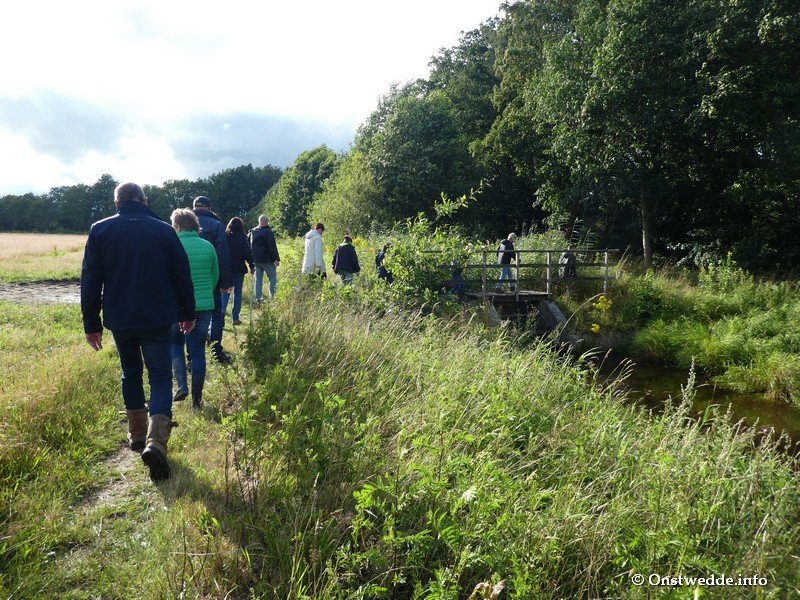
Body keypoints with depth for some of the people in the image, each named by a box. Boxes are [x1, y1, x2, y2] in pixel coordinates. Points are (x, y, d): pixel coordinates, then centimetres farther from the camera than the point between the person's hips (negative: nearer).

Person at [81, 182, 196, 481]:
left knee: (131, 373, 21)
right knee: (160, 378, 1)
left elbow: (90, 281, -1)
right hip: (157, 320, -2)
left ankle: (137, 434, 30)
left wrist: (91, 323, 5)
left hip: (120, 320, 2)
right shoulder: (163, 230, -3)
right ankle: (156, 441, -18)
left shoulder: (100, 230, 0)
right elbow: (182, 276, 1)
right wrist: (187, 313, 12)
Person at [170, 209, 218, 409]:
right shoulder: (208, 246, 0)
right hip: (204, 306, 2)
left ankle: (181, 385, 7)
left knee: (175, 343, 22)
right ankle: (197, 399, 13)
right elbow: (215, 277, 8)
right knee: (198, 351, 8)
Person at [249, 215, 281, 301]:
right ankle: (273, 296, -4)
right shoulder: (268, 232, -13)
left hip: (256, 259, 7)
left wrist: (252, 257, 24)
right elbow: (272, 247, -16)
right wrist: (276, 259, -14)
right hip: (266, 260, -7)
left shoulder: (252, 232, 10)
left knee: (258, 279, 12)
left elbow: (249, 245, 18)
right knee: (273, 278, 2)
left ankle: (258, 297, 11)